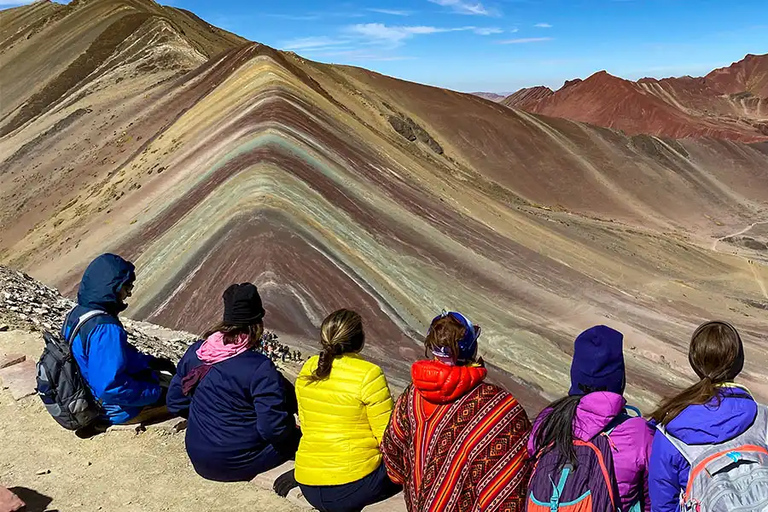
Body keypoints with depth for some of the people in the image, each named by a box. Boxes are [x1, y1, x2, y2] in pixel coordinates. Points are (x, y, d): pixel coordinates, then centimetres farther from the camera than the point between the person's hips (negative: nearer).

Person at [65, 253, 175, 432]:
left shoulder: (77, 313, -2)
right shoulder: (105, 329, -32)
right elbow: (111, 387, -34)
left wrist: (151, 362, 6)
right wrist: (157, 392, -22)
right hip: (114, 409, -9)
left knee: (165, 370, 23)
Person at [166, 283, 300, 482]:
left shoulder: (195, 352, -4)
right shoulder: (260, 368, -24)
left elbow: (175, 402, 6)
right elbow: (274, 428, -24)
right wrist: (291, 427, -2)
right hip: (238, 465, -6)